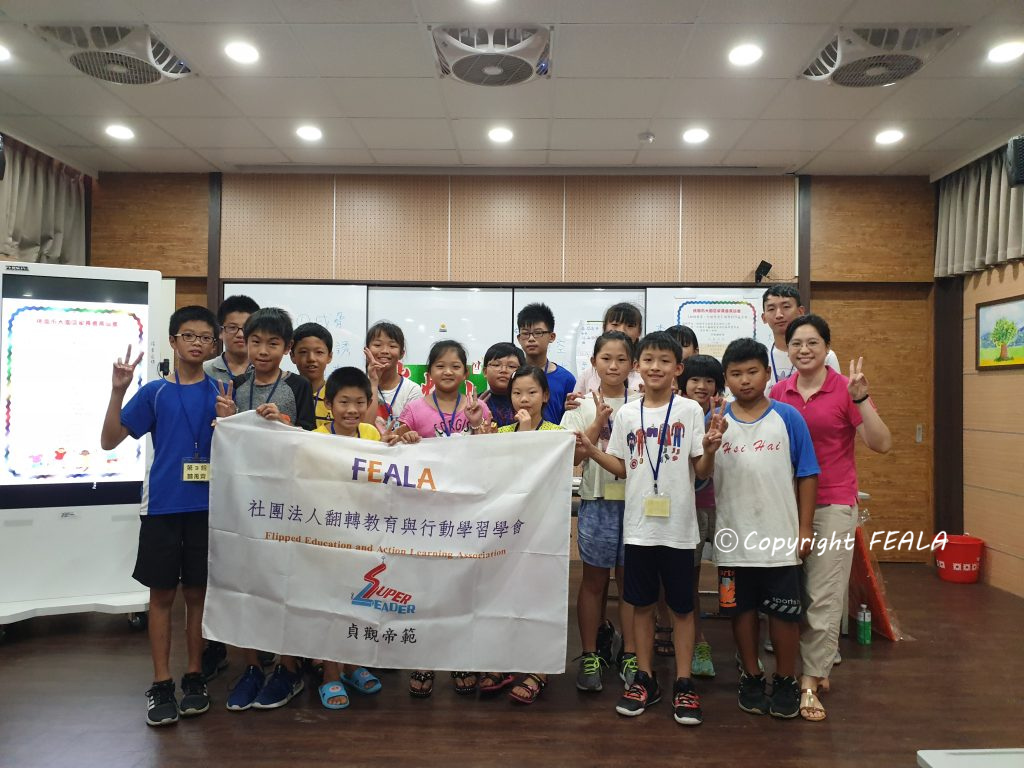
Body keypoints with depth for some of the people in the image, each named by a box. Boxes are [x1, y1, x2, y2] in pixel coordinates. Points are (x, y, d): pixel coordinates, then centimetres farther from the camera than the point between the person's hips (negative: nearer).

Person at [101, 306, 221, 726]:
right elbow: (109, 441, 1)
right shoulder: (154, 392, 3)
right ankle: (161, 684, 17)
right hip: (161, 505, 0)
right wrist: (117, 391, -10)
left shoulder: (221, 391, 4)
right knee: (162, 594, 6)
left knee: (197, 592, 9)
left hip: (206, 505, 0)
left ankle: (194, 678, 22)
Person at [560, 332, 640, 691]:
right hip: (597, 501, 0)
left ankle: (629, 654, 23)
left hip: (634, 499, 1)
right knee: (594, 582, 9)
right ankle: (590, 655, 21)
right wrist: (598, 423, -15)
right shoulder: (583, 405, 2)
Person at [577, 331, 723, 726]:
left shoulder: (690, 410, -4)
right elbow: (623, 468, 10)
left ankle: (683, 685, 21)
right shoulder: (626, 413, 4)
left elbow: (702, 471, -4)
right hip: (638, 525, 3)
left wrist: (710, 449, -24)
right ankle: (645, 679, 26)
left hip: (678, 525, -2)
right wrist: (592, 450, -4)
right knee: (641, 604, 12)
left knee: (682, 606, 8)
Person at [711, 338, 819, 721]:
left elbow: (807, 475, -1)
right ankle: (751, 678, 31)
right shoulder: (715, 420, 1)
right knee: (742, 609, 13)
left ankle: (786, 682, 29)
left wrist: (804, 528, -3)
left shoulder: (788, 417, -3)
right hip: (733, 538, 1)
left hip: (781, 537, -1)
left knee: (784, 611, 10)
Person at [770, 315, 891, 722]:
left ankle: (810, 682, 9)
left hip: (833, 505, -4)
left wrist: (860, 399, -21)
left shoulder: (845, 389, -7)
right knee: (795, 593, 12)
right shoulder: (779, 393, 4)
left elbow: (881, 444, -12)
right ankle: (820, 668, 30)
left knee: (824, 597, -1)